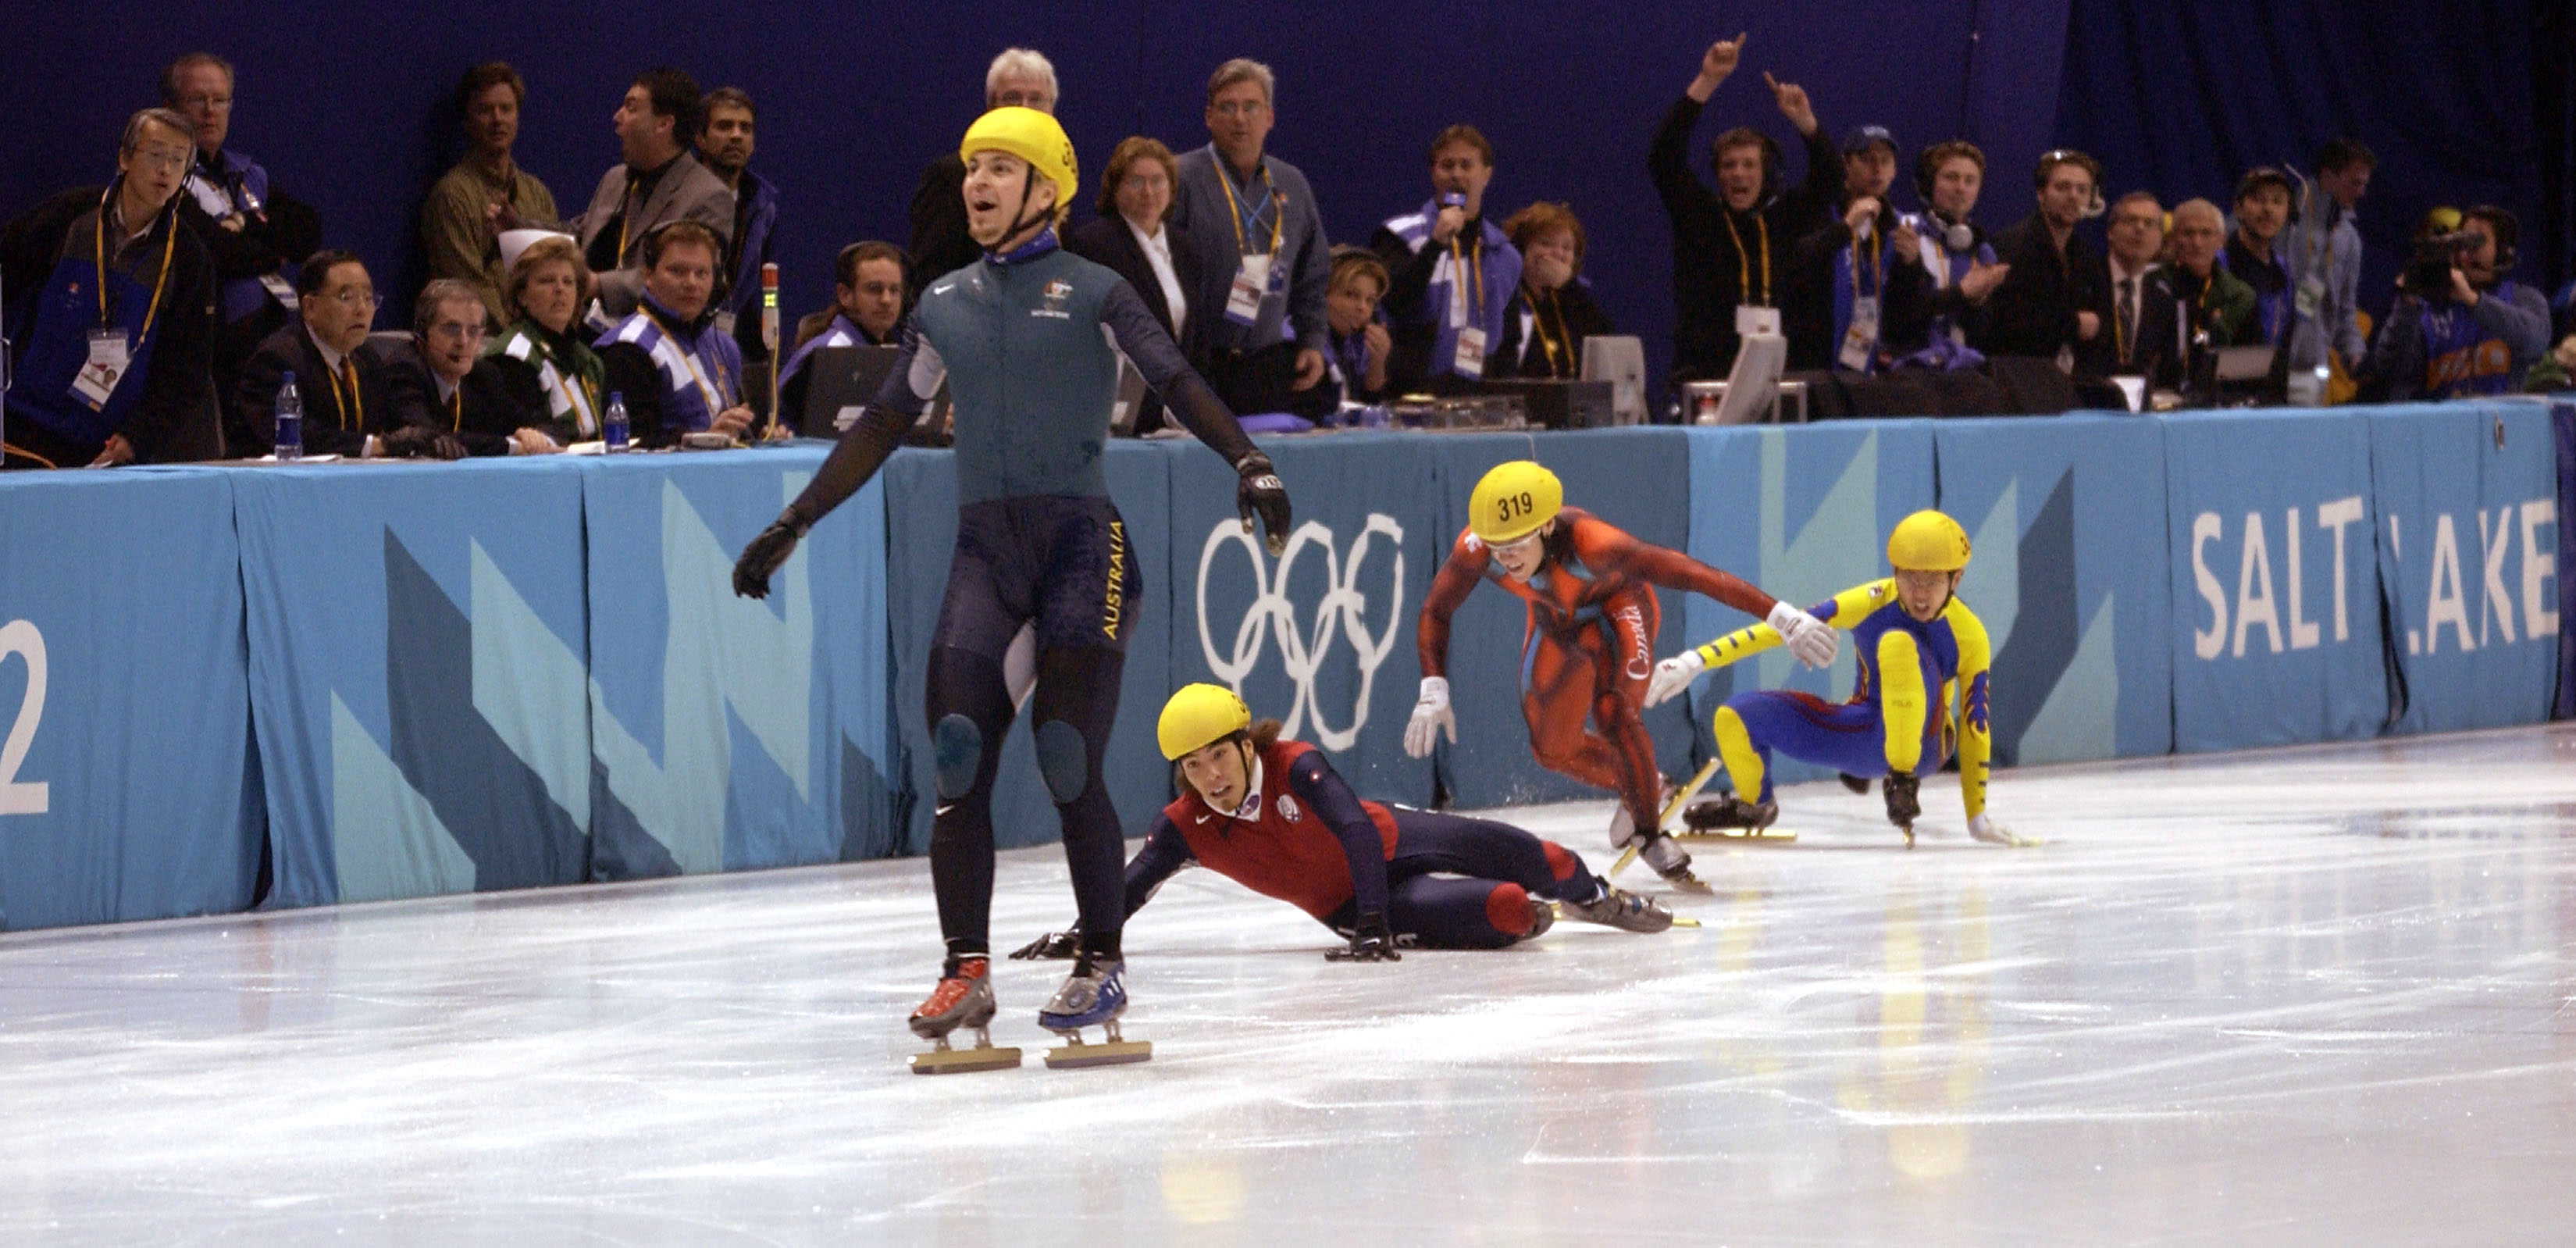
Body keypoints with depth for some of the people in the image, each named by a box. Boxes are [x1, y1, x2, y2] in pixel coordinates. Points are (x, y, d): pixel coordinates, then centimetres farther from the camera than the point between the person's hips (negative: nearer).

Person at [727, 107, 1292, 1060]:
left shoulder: (1090, 293, 2)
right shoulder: (945, 307, 15)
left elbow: (1176, 383, -7)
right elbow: (883, 426, 21)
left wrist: (1246, 462, -24)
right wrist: (792, 526, 20)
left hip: (1082, 541, -4)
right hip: (985, 547, 4)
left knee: (1068, 763, -11)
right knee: (958, 760, -9)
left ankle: (1102, 968, 0)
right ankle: (967, 972, -3)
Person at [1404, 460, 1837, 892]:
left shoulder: (1590, 543, -44)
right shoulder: (1475, 549, -34)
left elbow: (1689, 573, -45)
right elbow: (1435, 613, -15)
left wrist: (1782, 616, -47)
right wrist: (1433, 690, -26)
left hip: (1616, 606, -5)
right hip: (1555, 622, 5)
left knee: (1613, 714, -26)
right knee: (1552, 749, 3)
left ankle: (1651, 836, -7)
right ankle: (1638, 789, 33)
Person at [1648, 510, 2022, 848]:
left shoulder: (1969, 635, -14)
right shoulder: (1874, 602, -13)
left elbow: (1974, 728, -9)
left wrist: (1978, 817, -9)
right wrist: (1696, 661, -23)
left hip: (1920, 745, -3)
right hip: (1863, 734, 3)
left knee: (1898, 643, -32)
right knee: (1734, 719, -14)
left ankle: (1903, 781, -27)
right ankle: (1754, 804, 20)